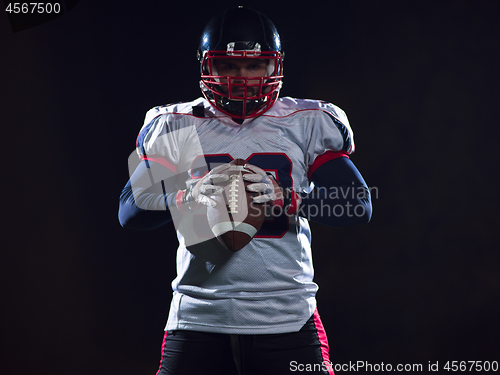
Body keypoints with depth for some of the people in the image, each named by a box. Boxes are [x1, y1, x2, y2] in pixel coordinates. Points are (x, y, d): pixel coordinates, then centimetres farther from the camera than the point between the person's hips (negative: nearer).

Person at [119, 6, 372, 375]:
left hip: (286, 319, 0)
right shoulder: (175, 129, 8)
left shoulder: (306, 124, 6)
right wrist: (189, 197, -17)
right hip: (199, 315, 0)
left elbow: (359, 206, 1)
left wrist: (287, 198, -16)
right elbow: (129, 212, 2)